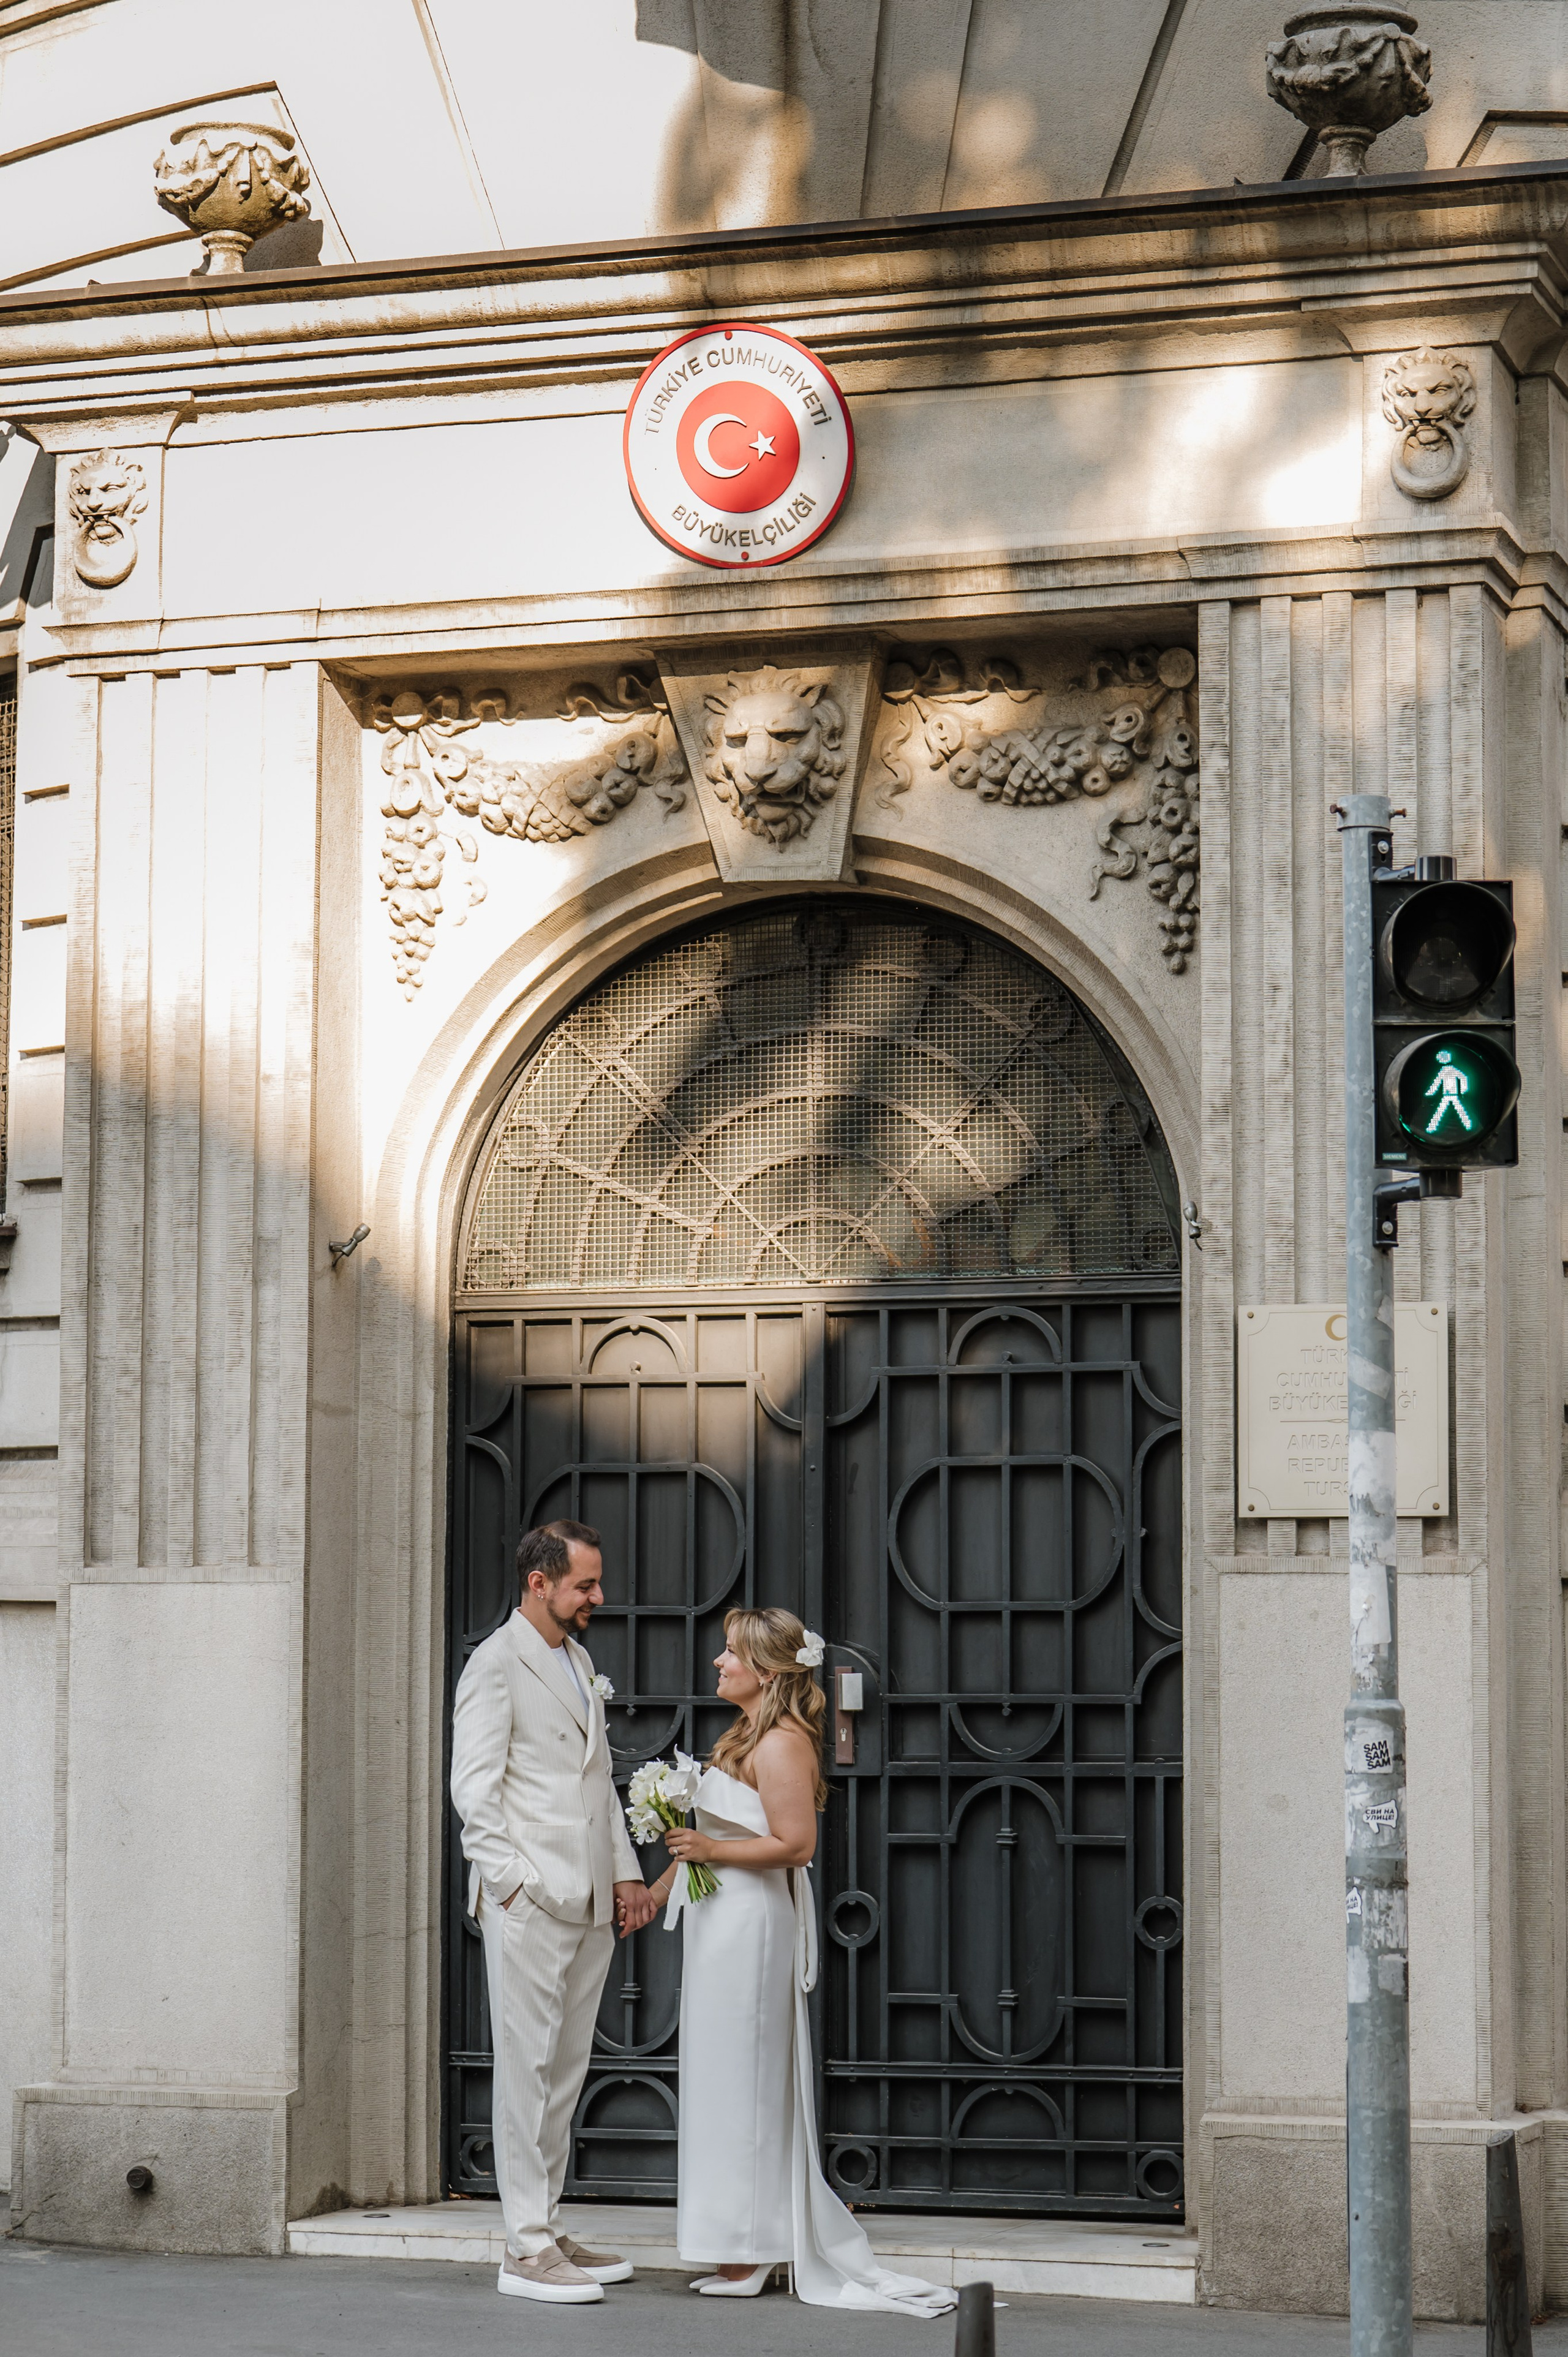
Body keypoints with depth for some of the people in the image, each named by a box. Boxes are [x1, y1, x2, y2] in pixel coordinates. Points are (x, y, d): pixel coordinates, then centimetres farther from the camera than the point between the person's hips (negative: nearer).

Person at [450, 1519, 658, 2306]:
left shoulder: (578, 1661, 19)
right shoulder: (497, 1664, -6)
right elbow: (474, 1787, -11)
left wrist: (625, 1872, 17)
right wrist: (511, 1878, -17)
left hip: (588, 1904, 8)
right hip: (529, 1902, -8)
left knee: (565, 2072, 10)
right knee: (526, 2069, -7)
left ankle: (548, 2232, 16)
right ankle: (527, 2249, -6)